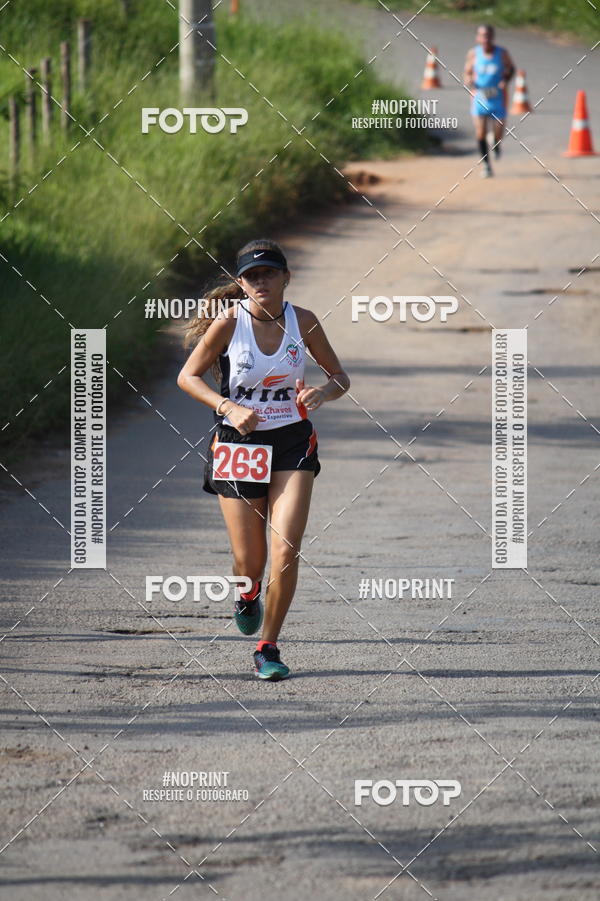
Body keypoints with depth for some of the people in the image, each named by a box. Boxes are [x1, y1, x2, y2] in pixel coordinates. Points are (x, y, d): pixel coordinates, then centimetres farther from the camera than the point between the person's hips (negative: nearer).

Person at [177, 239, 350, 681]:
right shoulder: (229, 323, -11)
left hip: (292, 444, 1)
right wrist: (227, 407, -18)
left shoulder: (302, 321, -5)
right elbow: (188, 376, -3)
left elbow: (340, 376, 7)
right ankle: (248, 594, 41)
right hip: (237, 443, -1)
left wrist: (324, 392, -16)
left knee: (286, 551, -14)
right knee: (250, 562, 1)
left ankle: (268, 648, 2)